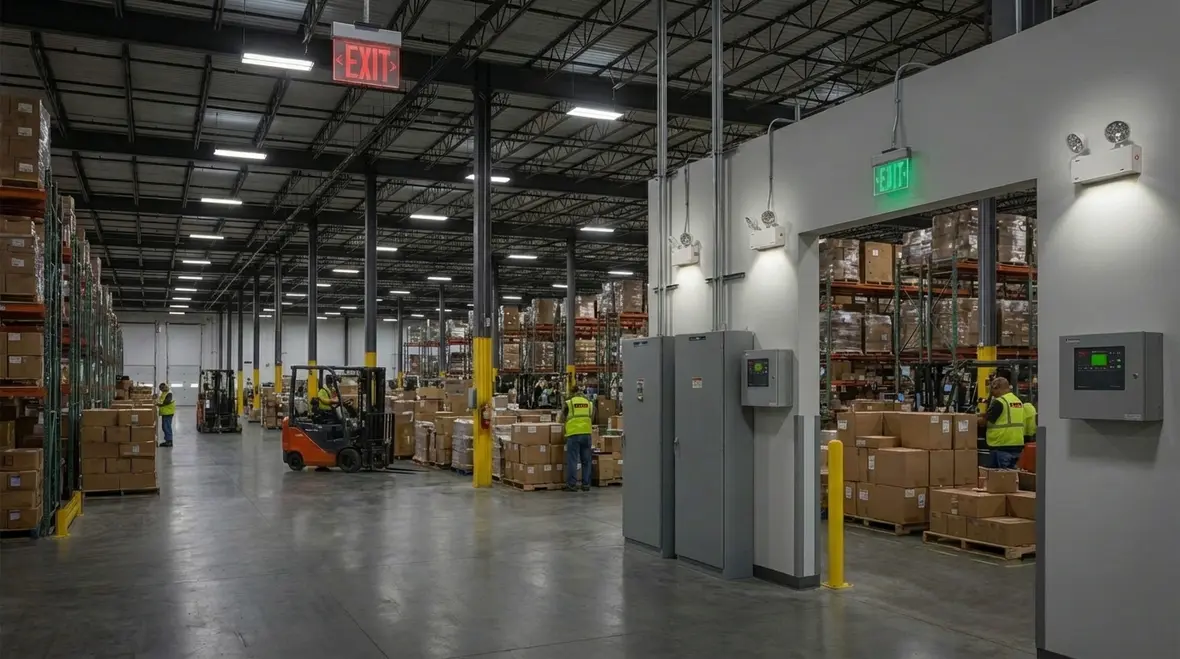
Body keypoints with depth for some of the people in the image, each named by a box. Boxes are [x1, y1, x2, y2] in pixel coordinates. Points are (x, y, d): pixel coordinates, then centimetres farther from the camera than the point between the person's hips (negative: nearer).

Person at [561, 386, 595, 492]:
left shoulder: (568, 403, 6)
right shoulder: (589, 403, 14)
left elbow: (562, 420, 14)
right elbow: (592, 419, 17)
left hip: (573, 434, -3)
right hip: (586, 433, 3)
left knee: (572, 460, 0)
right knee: (586, 460, 10)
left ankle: (572, 485, 0)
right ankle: (586, 484, 13)